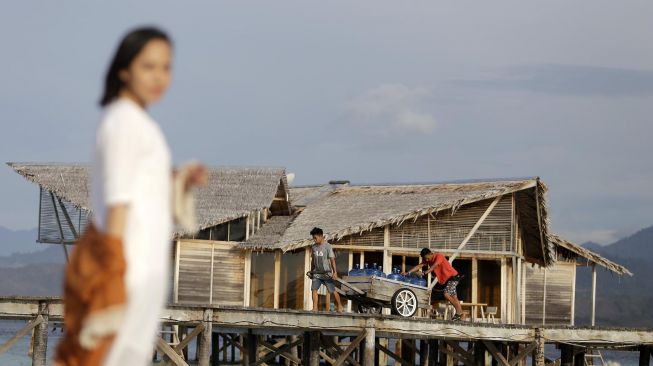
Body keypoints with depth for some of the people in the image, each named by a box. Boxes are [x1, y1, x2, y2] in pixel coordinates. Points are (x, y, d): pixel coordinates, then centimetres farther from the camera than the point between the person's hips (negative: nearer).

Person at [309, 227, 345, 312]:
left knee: (332, 290, 0)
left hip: (327, 273, -5)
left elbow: (332, 259, -14)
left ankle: (340, 306, 17)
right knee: (314, 289, -9)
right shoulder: (313, 247, 7)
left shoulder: (327, 246, -11)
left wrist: (335, 272, -19)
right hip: (317, 273, 5)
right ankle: (315, 308, -8)